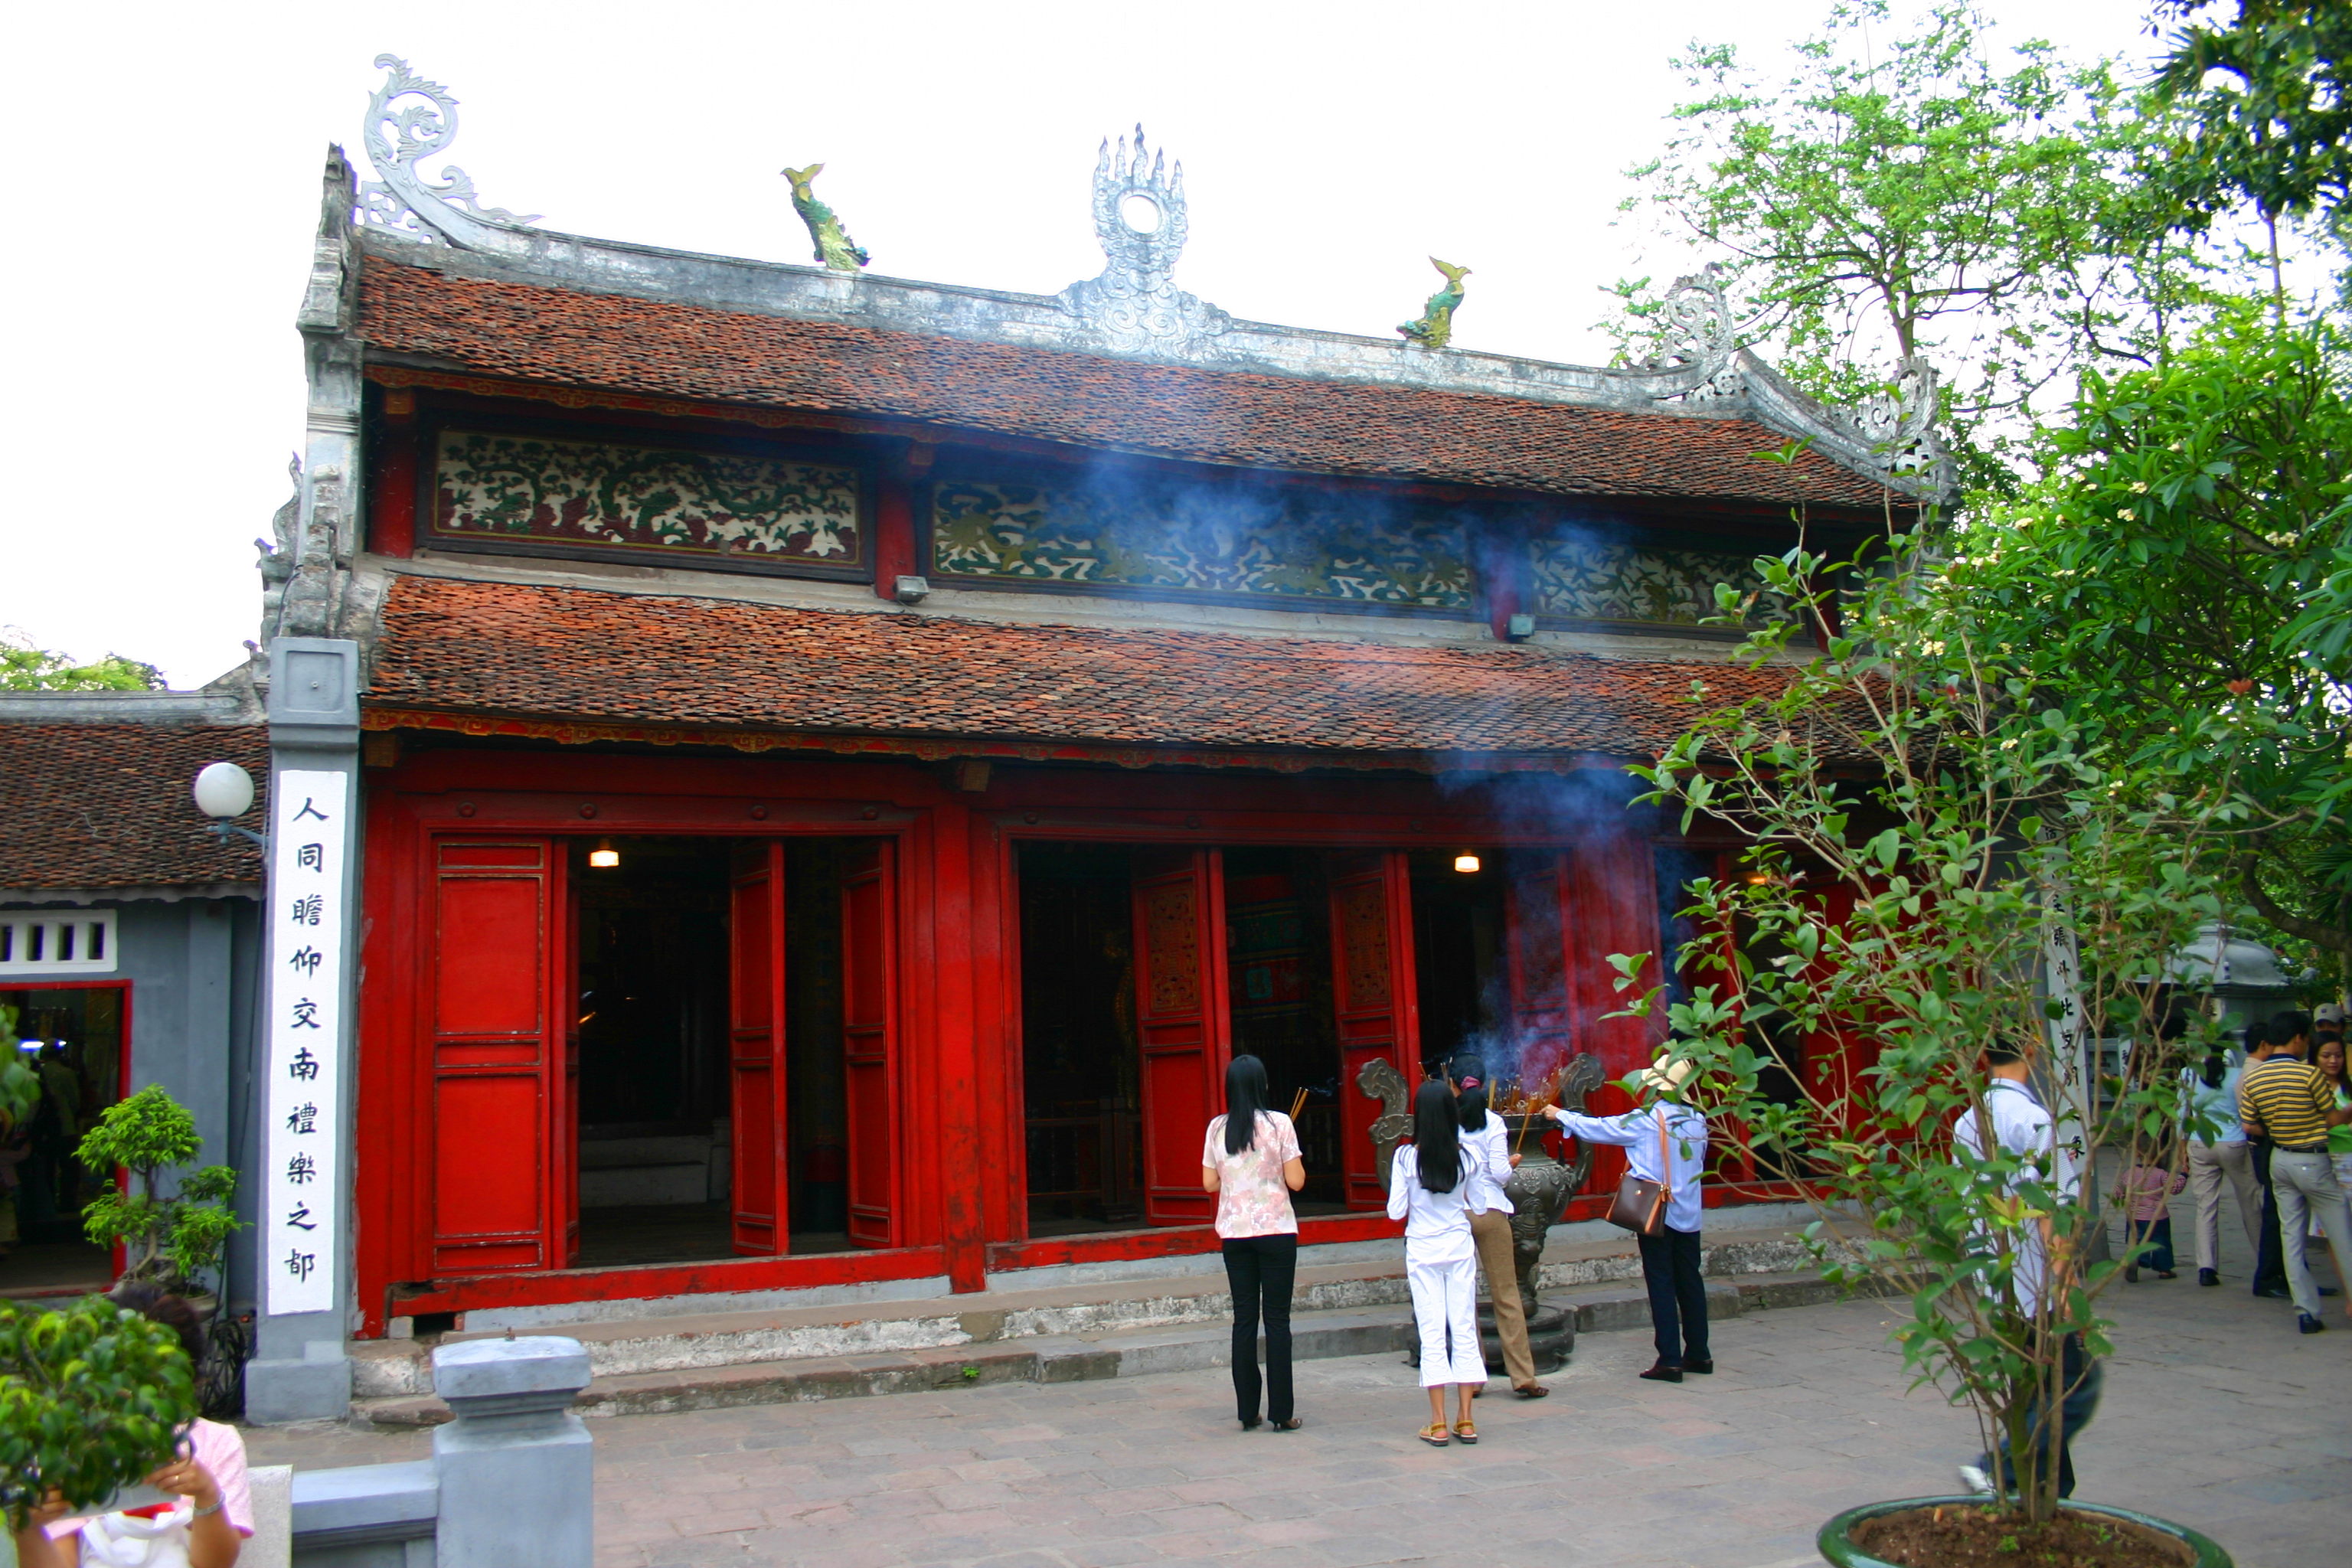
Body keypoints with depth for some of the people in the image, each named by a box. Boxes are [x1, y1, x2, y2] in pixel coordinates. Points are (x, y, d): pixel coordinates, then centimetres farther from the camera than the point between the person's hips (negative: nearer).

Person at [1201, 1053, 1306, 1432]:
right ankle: (1281, 1413, 3)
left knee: (1244, 1318, 8)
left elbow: (1209, 1183, 7)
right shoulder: (1279, 1124, -8)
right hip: (1276, 1230, -3)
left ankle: (1247, 1412, 10)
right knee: (1277, 1318, 2)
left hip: (1233, 1233, 3)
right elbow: (1296, 1181, -8)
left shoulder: (1217, 1129, 1)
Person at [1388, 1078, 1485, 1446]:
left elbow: (1396, 1212, -8)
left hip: (1422, 1251, -2)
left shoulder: (1406, 1157, -11)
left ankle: (1438, 1424, 3)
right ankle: (1465, 1420, 9)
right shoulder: (1465, 1156, -5)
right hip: (1460, 1248, 2)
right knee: (1464, 1329, 7)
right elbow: (1480, 1203, 5)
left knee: (1432, 1334, 2)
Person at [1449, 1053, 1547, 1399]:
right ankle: (1523, 1377, 3)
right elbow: (1501, 1172, -9)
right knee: (1506, 1295, 4)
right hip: (1490, 1212, -1)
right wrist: (1512, 1163, 13)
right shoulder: (1493, 1122, -3)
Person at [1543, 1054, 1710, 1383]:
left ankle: (1670, 1360, -1)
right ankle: (1698, 1354, 22)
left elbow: (1599, 1128, -4)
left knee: (1661, 1284, -1)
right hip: (1689, 1214, 5)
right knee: (1690, 1281, 14)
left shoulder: (1646, 1120, -12)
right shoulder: (1698, 1120, 2)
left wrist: (1561, 1116, 8)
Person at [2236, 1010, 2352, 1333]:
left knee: (2292, 1235, 8)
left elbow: (2249, 1125, 4)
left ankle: (2306, 1311, 7)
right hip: (2312, 1160, -5)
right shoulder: (2308, 1074, -17)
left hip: (2280, 1159, 5)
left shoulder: (2251, 1080, 0)